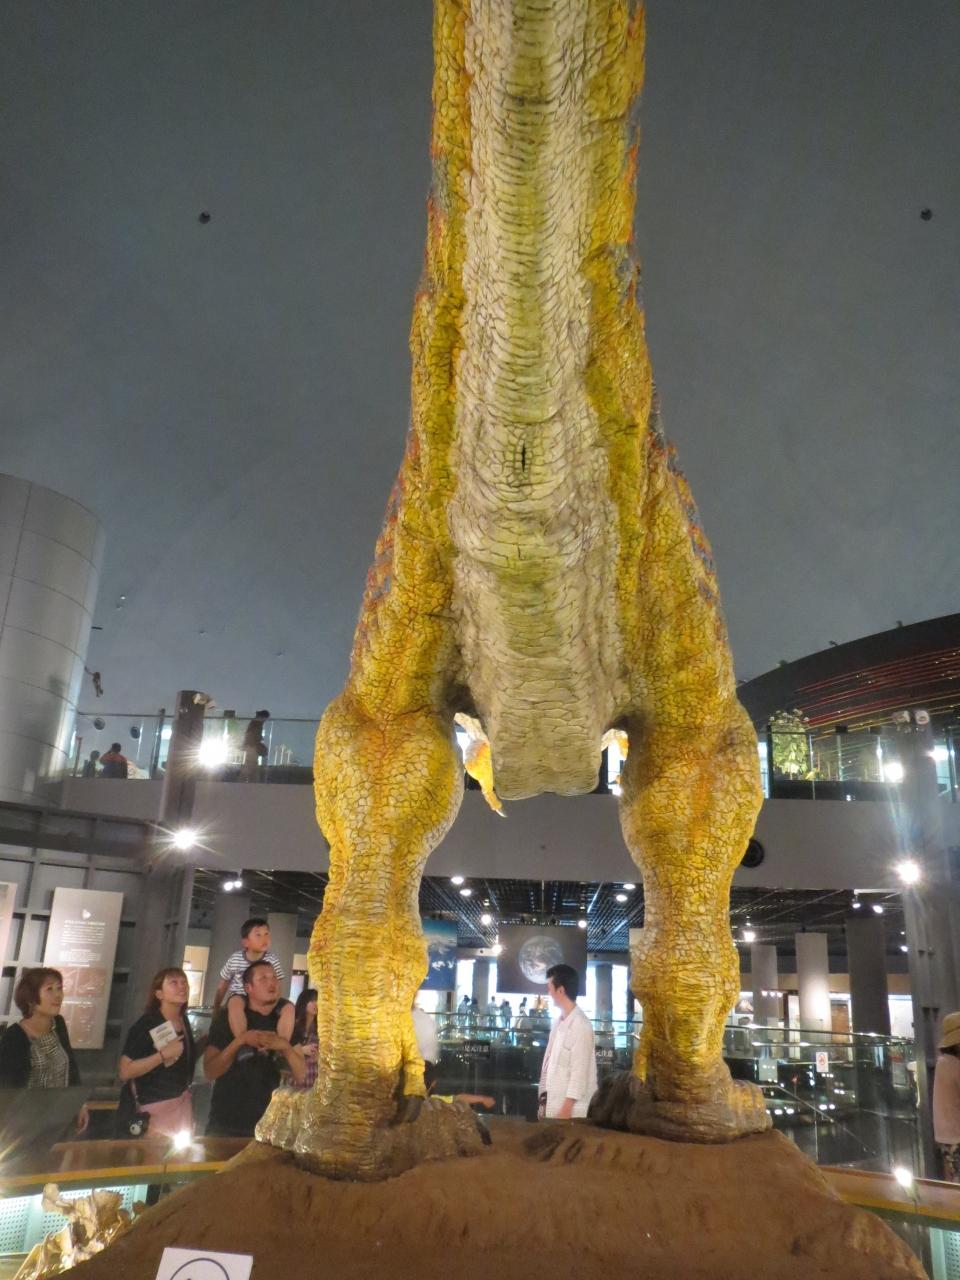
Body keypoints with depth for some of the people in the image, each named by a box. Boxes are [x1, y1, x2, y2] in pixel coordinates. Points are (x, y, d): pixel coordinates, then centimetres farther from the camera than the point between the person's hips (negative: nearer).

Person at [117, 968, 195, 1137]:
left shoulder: (184, 1021, 3)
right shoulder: (146, 1024, -17)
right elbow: (125, 1072, -23)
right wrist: (163, 1055, -28)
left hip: (182, 1102, 6)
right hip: (152, 1107, -6)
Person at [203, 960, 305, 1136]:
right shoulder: (228, 1017, -5)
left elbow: (301, 1077, -2)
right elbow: (209, 1072, -11)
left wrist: (285, 1046, -20)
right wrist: (240, 1041, -25)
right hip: (226, 1125, -2)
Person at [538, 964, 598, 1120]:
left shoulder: (581, 1025, -16)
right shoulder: (559, 1022, 9)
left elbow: (579, 1071, -17)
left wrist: (566, 1109, -16)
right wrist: (544, 1098, 12)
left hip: (572, 1110, -7)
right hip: (554, 1104, 7)